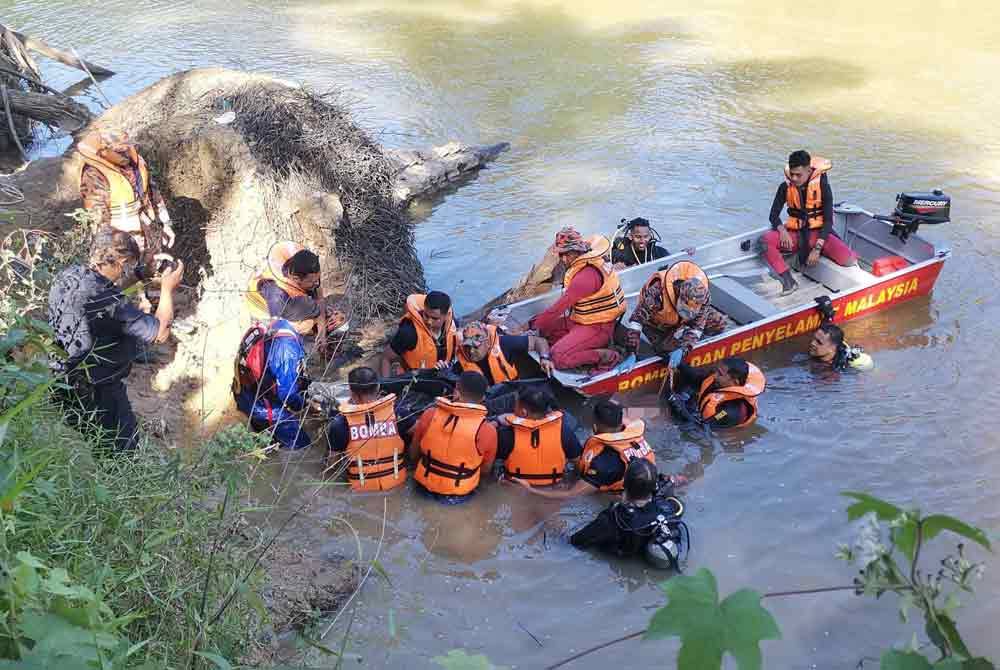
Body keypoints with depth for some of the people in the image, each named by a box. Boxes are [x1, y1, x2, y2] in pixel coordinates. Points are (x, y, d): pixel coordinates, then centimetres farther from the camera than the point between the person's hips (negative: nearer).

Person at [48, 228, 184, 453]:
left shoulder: (68, 276, -7)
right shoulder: (110, 304, -31)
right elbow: (160, 333, -22)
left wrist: (135, 278, 7)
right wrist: (168, 289, -10)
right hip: (98, 396, -8)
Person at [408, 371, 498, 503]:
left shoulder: (430, 415, -16)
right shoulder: (487, 430, -23)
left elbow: (413, 453, 0)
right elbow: (485, 470, -6)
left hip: (425, 483, 2)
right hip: (459, 493, -2)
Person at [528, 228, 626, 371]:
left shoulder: (586, 276, -27)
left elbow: (559, 307, -22)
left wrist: (534, 325, -12)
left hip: (597, 327, -10)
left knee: (558, 357, -22)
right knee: (543, 327, 9)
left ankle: (608, 356, -10)